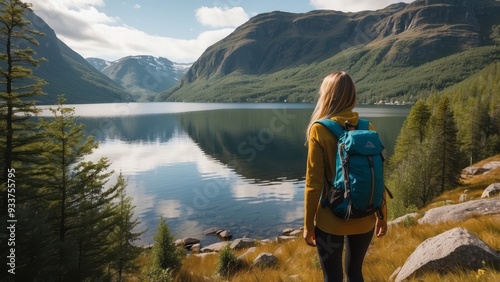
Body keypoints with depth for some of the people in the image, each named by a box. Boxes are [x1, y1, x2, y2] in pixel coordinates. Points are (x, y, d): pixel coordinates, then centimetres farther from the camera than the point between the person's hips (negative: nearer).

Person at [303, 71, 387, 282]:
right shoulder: (368, 129, -3)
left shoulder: (319, 130, -14)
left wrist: (308, 224, -4)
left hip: (330, 221, -4)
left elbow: (314, 183, -14)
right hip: (364, 220, 4)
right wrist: (382, 216, 14)